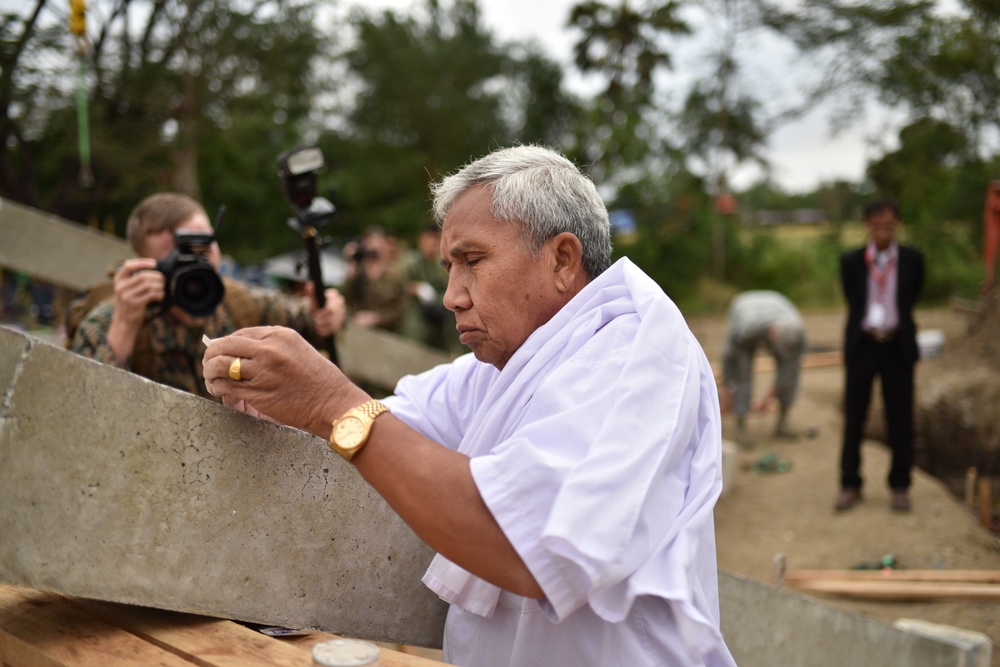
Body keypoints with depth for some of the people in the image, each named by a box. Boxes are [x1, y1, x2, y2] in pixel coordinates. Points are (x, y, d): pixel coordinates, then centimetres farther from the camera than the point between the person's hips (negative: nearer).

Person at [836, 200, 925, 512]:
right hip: (862, 345, 0)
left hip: (898, 346, 0)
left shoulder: (912, 259, -2)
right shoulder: (851, 261, -3)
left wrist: (893, 322, 12)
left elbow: (911, 298, 9)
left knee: (900, 419, 5)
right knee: (854, 418, 5)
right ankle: (850, 484, 15)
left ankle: (900, 486, 17)